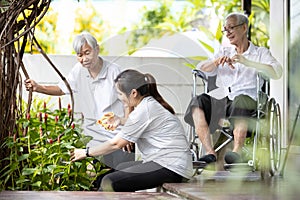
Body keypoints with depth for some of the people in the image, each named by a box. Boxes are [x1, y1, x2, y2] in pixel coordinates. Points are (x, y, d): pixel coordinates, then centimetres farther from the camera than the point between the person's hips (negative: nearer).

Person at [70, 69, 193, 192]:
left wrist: (86, 153, 3)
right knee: (120, 169, 25)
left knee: (109, 182, -18)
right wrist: (121, 122, 22)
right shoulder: (153, 104, 14)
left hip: (171, 168, -11)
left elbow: (116, 144, -9)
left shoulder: (144, 110, -14)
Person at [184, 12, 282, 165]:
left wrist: (247, 62, -16)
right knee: (197, 103, -28)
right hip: (220, 96, 4)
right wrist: (217, 61, -7)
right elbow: (201, 69, 15)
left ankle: (237, 152, -46)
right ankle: (210, 152, -34)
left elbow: (276, 73, -5)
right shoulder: (224, 51, 29)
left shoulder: (260, 53, 15)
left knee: (240, 101, -40)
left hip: (247, 97, -4)